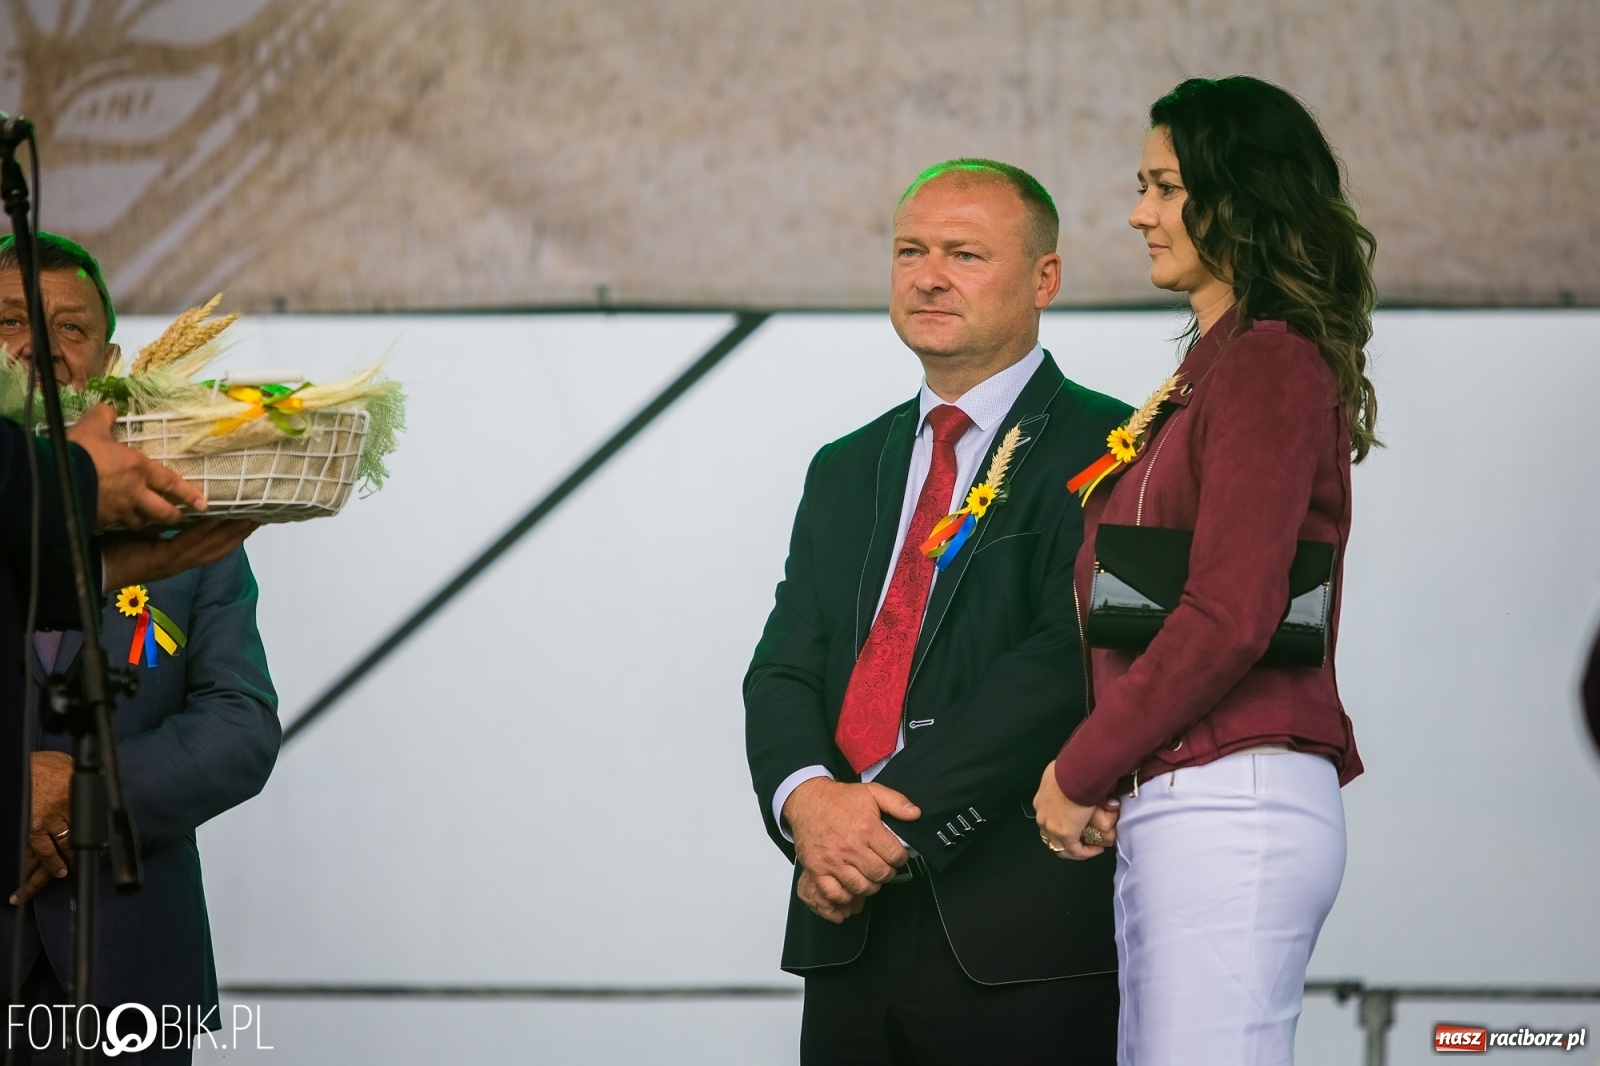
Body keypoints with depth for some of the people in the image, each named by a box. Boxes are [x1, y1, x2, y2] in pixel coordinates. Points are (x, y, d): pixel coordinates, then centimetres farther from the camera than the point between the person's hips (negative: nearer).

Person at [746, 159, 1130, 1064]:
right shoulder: (847, 471, 20)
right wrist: (805, 798, -11)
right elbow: (785, 670, 11)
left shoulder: (1106, 454, -2)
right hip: (851, 933, 6)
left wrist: (898, 824, -17)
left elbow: (1064, 662, -14)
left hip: (1023, 933, -6)